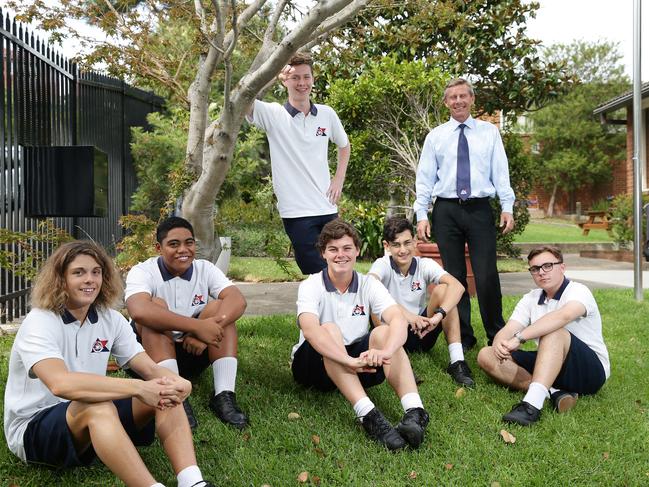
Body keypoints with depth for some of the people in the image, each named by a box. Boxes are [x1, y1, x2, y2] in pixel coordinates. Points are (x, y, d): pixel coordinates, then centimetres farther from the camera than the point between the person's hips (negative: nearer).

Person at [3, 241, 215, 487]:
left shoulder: (111, 319, 1)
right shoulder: (39, 322, -18)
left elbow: (152, 369, -6)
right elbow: (60, 384, -37)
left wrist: (175, 383, -30)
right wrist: (138, 388, -40)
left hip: (95, 420, 6)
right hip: (33, 428, -6)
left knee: (165, 393, -16)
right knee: (99, 407, -38)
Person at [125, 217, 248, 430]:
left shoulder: (205, 269, -3)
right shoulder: (143, 272, -13)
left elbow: (238, 300, -21)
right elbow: (139, 311, -37)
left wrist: (203, 331, -38)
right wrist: (197, 327, -42)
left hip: (193, 353, 3)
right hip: (151, 354, -3)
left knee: (219, 307, -19)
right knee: (156, 306, -28)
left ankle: (223, 396, -26)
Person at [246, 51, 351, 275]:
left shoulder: (327, 114, 7)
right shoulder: (273, 114, -4)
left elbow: (344, 145, 23)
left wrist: (339, 179, 12)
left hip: (327, 208, 5)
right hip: (297, 212, -4)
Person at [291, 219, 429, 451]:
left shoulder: (369, 285, -4)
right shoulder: (311, 286, -13)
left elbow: (399, 319, -22)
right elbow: (310, 329, -33)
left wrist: (385, 351, -44)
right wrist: (350, 361, -48)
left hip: (356, 361, 3)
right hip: (314, 364, -2)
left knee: (384, 332, -24)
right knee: (330, 330, -32)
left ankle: (415, 412, -40)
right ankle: (369, 416, -46)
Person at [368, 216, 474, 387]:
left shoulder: (425, 265, -5)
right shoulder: (383, 265, -11)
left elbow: (457, 286, -22)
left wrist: (439, 315, -39)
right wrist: (406, 314, -44)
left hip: (421, 333, 2)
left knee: (443, 289, -18)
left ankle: (457, 362, -22)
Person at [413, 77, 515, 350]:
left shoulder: (489, 132, 10)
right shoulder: (435, 136, 10)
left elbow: (501, 172, 5)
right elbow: (425, 178, 7)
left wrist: (507, 207, -5)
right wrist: (421, 215, -1)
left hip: (480, 209, -1)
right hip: (446, 211, 1)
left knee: (487, 276, -5)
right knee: (454, 276, 6)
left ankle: (497, 336, 11)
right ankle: (463, 338, 17)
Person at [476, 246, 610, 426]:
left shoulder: (578, 291, -12)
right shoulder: (531, 299, 7)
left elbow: (563, 316, -37)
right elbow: (507, 331, -7)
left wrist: (519, 337, -44)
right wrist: (499, 343, -32)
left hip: (591, 370, -6)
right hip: (551, 366, 7)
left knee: (553, 331, -35)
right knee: (486, 356, -9)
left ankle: (532, 404, -49)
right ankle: (552, 392, -25)